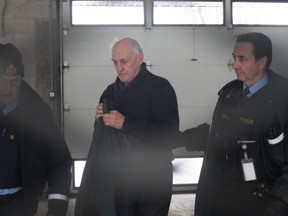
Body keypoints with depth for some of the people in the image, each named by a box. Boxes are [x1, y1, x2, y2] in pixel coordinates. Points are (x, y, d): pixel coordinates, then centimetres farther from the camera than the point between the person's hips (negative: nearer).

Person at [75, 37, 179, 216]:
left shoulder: (160, 87, -9)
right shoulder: (112, 90, 10)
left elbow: (169, 134, -21)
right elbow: (104, 134, 17)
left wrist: (125, 123, -23)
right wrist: (100, 120, -5)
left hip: (151, 182, -5)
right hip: (117, 178, 5)